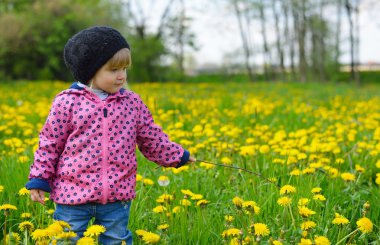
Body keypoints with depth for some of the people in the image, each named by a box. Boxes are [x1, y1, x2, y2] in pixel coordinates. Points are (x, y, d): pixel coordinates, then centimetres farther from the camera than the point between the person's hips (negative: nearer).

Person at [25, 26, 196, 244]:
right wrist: (39, 180, -1)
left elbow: (152, 139, 15)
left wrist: (177, 155, 17)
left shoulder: (132, 102, 3)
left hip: (118, 195, 3)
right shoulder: (67, 102, -7)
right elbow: (50, 144, -1)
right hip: (73, 193, -3)